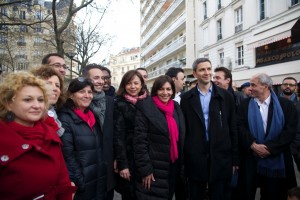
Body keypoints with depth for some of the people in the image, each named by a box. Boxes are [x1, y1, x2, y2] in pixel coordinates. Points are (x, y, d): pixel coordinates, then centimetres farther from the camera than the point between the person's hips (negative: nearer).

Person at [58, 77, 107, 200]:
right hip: (81, 184, -6)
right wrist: (78, 182, -17)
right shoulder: (65, 118, -14)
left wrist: (106, 173, 7)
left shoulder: (92, 116, 8)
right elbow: (67, 155, -17)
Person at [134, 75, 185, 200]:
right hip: (153, 168, -5)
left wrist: (181, 166, 9)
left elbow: (181, 137, 11)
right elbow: (139, 140, -15)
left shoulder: (176, 108, 7)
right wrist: (145, 169, -17)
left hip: (173, 167, 6)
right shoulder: (145, 107, -11)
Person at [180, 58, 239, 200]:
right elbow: (183, 128, 2)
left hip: (221, 156, 0)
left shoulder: (226, 96, 1)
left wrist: (235, 158, 1)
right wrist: (183, 158, 1)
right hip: (195, 157, 0)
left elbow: (233, 128, 2)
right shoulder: (186, 98, 2)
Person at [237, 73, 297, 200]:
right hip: (250, 159, 1)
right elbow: (240, 127, -5)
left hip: (276, 160, 0)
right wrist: (253, 145, -18)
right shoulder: (245, 105, 3)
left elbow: (290, 130, -8)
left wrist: (270, 147, -15)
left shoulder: (285, 104, -1)